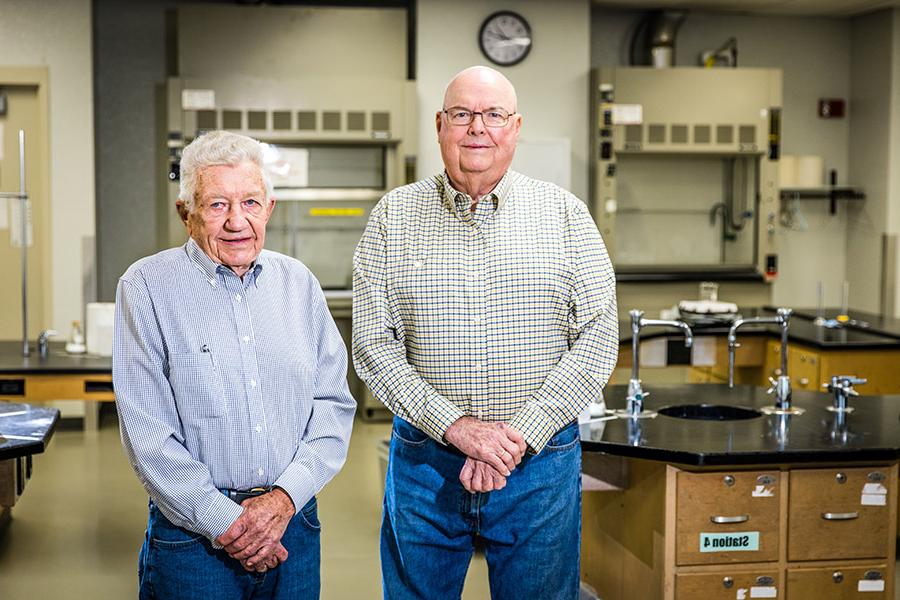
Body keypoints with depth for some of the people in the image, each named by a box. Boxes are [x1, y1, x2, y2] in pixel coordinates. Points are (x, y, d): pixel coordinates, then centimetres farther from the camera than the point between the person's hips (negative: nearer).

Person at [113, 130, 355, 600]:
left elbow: (334, 402, 4)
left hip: (293, 522, 4)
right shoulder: (146, 287, -5)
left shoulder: (298, 282, 6)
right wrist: (225, 524, -14)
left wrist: (285, 497, -9)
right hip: (192, 537, -3)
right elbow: (147, 433, -10)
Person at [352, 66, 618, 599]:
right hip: (425, 464, 0)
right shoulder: (394, 216, 2)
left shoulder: (566, 214, 2)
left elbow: (598, 338, -4)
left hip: (541, 465, 0)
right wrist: (457, 426, -14)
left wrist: (519, 435, -13)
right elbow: (373, 345, -3)